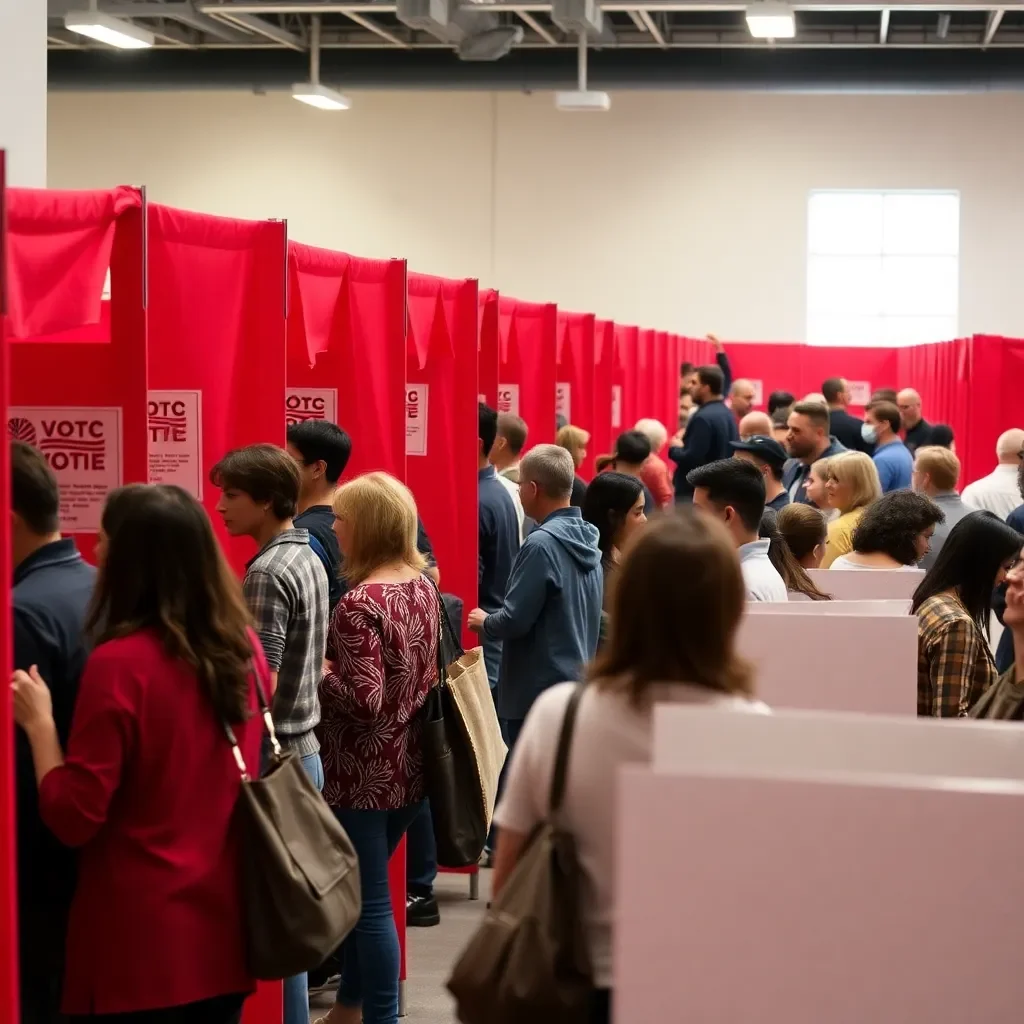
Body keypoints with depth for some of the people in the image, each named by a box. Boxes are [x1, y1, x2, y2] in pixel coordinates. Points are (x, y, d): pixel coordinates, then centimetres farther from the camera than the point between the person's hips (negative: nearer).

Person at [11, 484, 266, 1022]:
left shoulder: (119, 665, -17)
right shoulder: (245, 646, 2)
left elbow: (73, 818, -16)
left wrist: (39, 723, -5)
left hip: (142, 938, -6)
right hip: (224, 923, 6)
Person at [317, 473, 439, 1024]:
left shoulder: (358, 602, -21)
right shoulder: (424, 587, 3)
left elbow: (364, 700, -25)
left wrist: (318, 675, -10)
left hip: (363, 773, -8)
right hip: (409, 766, 8)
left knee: (369, 901, 3)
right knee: (363, 889, 22)